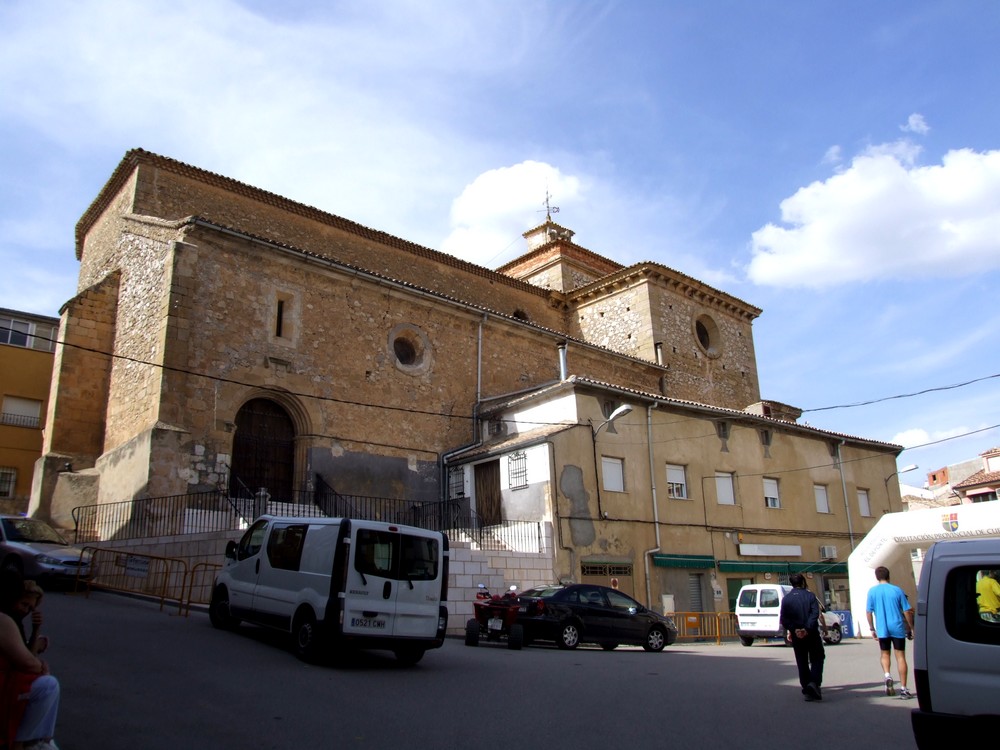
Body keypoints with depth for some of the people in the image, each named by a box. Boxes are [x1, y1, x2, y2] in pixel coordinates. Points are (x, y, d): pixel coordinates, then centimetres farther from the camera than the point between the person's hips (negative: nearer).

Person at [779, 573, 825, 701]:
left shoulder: (786, 598, 5)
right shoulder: (810, 596, -2)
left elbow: (783, 619, -5)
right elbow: (815, 613, -15)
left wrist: (794, 629, -12)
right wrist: (807, 629, -19)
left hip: (796, 635, 2)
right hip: (811, 633, -2)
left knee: (802, 662, 10)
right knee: (817, 659, 8)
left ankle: (807, 690, 9)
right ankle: (814, 682, -14)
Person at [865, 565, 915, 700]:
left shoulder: (872, 591, 0)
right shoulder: (897, 590, -2)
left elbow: (868, 611, 0)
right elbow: (907, 611, -2)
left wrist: (872, 629, 10)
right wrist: (910, 628, 8)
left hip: (882, 629, 0)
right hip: (898, 628, 0)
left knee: (884, 654, 19)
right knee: (900, 656, 6)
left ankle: (887, 675, -6)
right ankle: (903, 689, 4)